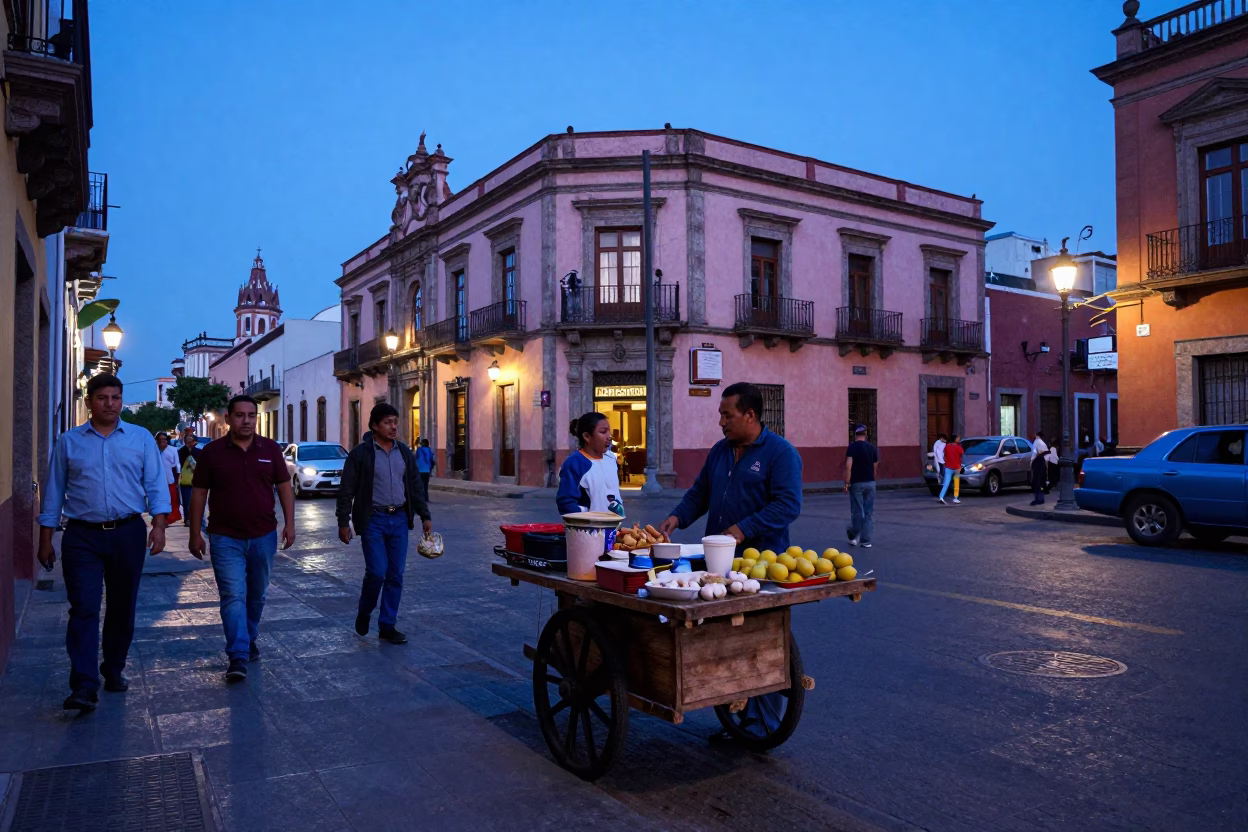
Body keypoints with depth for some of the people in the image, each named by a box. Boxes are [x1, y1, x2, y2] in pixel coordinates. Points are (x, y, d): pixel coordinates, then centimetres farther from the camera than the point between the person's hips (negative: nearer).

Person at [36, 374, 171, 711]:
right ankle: (84, 687, -9)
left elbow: (156, 485, 1)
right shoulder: (69, 442, 7)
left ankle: (113, 671, 26)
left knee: (122, 608, 10)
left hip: (128, 534, 1)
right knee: (84, 608, -8)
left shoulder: (141, 438, 5)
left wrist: (159, 525, -11)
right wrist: (46, 540, 7)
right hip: (82, 537, -1)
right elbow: (54, 492, 9)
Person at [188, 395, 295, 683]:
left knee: (257, 595, 15)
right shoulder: (212, 452, -2)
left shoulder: (270, 449, 2)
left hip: (264, 537, 2)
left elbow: (284, 487, 6)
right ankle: (238, 658, -9)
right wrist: (195, 534, -1)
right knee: (233, 596, -9)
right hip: (226, 539, -2)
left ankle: (250, 639, 35)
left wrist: (289, 523, -1)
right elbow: (198, 494, 1)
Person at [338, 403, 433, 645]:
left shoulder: (404, 452, 9)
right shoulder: (360, 453, -5)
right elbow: (346, 491, -3)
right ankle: (364, 612, 21)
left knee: (396, 575, 5)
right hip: (373, 520, -4)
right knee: (377, 572, -9)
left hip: (399, 519, 4)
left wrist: (425, 516, 9)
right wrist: (343, 522, -6)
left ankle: (387, 626, 16)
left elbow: (416, 487, 13)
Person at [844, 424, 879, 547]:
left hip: (856, 483, -3)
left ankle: (855, 536, 18)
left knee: (857, 511, 5)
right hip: (870, 483, 3)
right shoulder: (873, 448, 4)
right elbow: (875, 467, 11)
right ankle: (866, 540, 5)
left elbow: (848, 466, -17)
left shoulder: (852, 447, -9)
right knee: (869, 512, 6)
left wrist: (847, 483, -12)